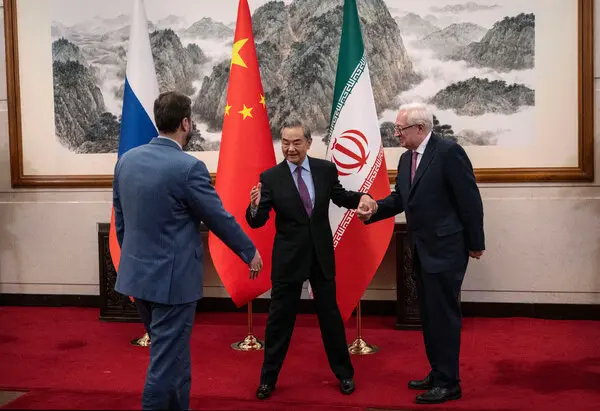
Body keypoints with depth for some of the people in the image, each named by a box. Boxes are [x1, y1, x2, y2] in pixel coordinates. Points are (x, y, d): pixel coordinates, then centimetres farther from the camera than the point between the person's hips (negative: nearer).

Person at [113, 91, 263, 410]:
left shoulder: (126, 160, 2)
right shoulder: (188, 167, -19)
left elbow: (120, 220, 11)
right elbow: (220, 219, -10)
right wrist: (250, 253, 5)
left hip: (138, 274, 8)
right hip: (173, 278, -8)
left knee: (173, 350, 22)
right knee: (167, 358, 5)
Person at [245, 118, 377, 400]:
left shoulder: (326, 169, -3)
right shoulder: (270, 177, -10)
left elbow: (340, 197, 14)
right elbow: (257, 222, -12)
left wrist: (361, 197, -7)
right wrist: (255, 206, -34)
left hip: (322, 255, 2)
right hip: (288, 258, -2)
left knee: (330, 315, 14)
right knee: (279, 318, 9)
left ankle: (344, 373, 32)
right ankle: (268, 378, 26)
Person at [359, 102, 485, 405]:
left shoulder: (449, 152, -16)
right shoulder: (406, 158, 9)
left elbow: (469, 199, -15)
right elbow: (400, 198, 10)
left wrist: (475, 243, -12)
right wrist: (374, 209, -7)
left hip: (446, 248, -9)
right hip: (422, 250, 9)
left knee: (444, 315, -1)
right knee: (429, 315, 16)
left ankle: (448, 382, 11)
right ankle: (437, 372, 30)